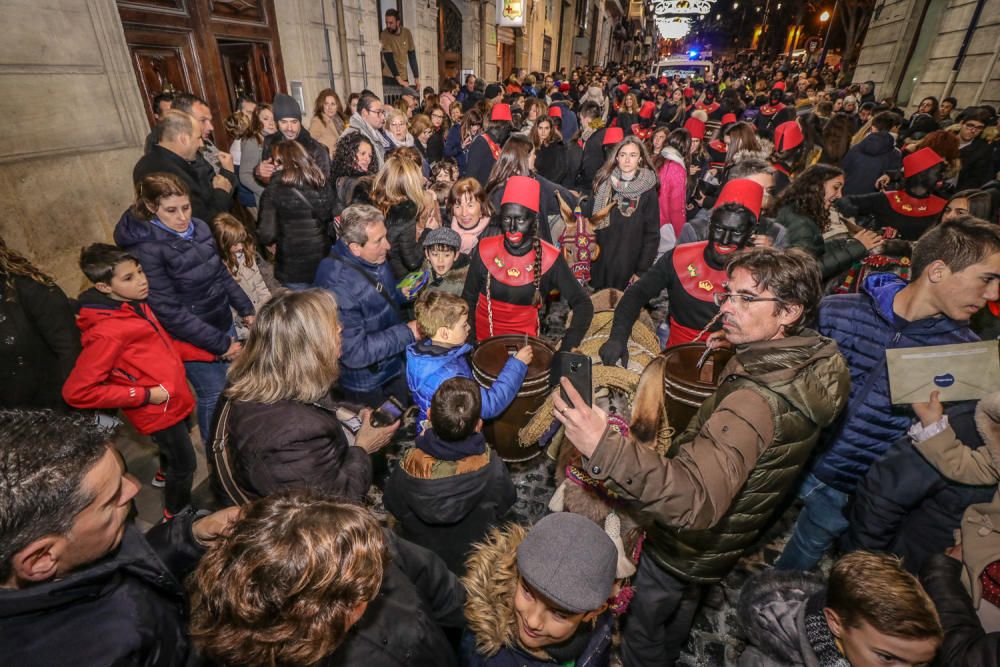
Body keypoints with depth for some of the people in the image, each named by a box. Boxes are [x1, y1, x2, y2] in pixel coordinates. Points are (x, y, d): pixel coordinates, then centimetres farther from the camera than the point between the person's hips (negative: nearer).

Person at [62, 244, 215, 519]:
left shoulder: (137, 306, -2)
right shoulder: (106, 332, -29)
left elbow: (166, 346, 12)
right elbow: (76, 392, -27)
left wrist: (214, 354, 5)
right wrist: (146, 395, -24)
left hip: (174, 401, 8)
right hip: (157, 411, -8)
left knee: (173, 448, 34)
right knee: (184, 464, 12)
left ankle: (166, 474, 64)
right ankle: (177, 515, 38)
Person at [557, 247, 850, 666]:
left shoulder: (756, 400, -41)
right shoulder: (818, 362, -12)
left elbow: (696, 501, -54)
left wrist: (606, 450, -63)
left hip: (687, 547, -8)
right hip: (731, 537, 9)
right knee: (682, 607, 37)